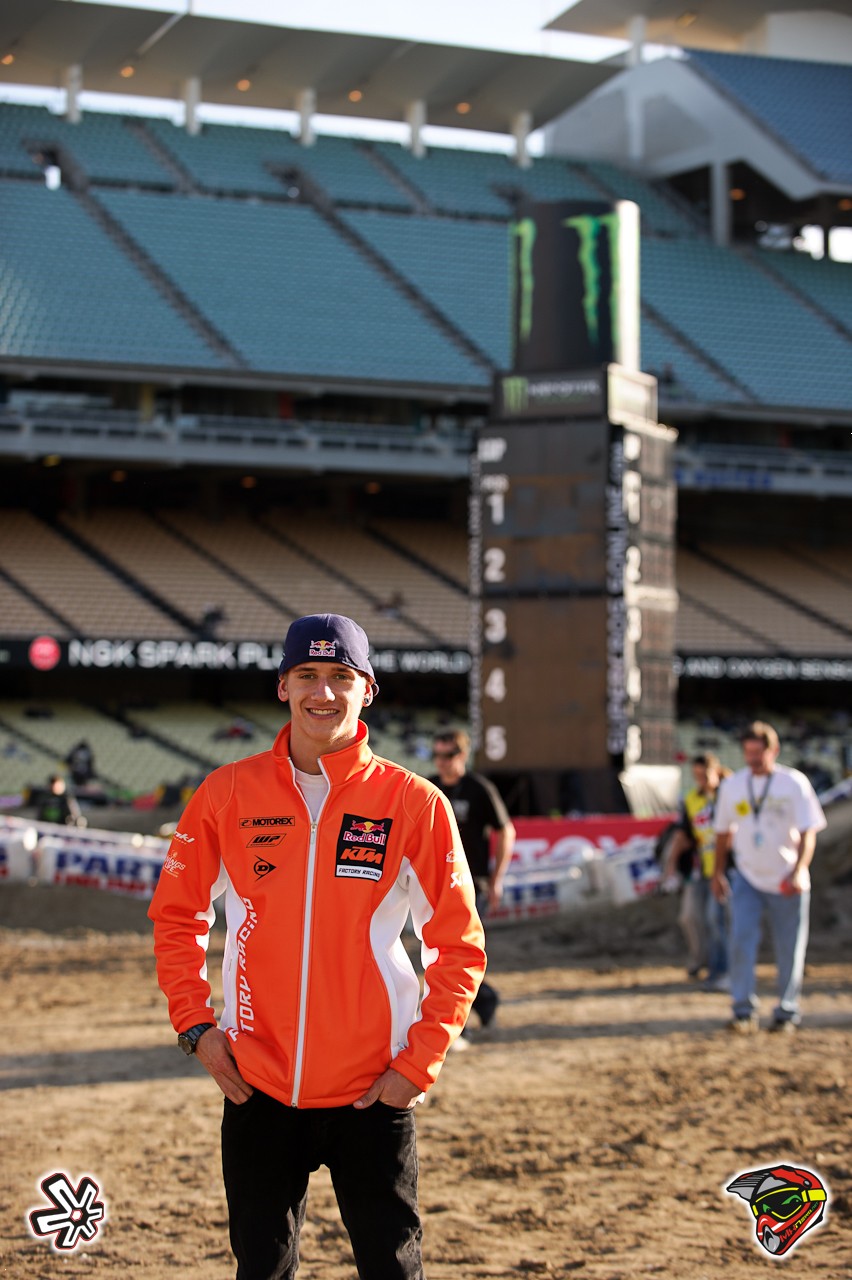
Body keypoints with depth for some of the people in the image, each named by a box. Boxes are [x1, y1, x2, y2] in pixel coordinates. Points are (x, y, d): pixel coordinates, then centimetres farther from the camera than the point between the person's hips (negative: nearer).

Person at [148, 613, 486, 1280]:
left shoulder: (414, 802, -4)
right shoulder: (228, 793, 1)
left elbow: (459, 944, -1)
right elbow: (177, 914, 12)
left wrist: (421, 1061, -7)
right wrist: (195, 1024, 1)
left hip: (373, 1092, -2)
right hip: (257, 1087, 2)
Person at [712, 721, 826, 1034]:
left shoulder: (794, 783, -6)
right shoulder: (732, 785, 4)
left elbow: (808, 832, -10)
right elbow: (724, 832, 14)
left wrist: (799, 871, -23)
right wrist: (717, 873, 14)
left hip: (787, 882, -2)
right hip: (747, 878, 2)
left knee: (789, 949, 3)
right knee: (741, 940, -11)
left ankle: (787, 1012, 14)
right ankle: (743, 1010, -6)